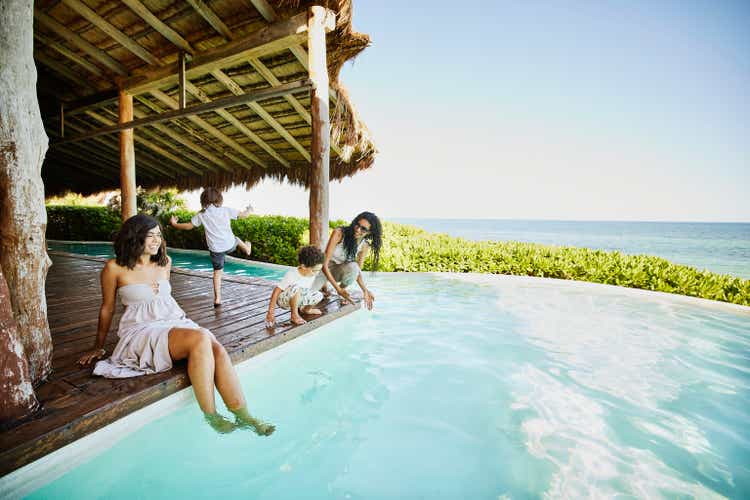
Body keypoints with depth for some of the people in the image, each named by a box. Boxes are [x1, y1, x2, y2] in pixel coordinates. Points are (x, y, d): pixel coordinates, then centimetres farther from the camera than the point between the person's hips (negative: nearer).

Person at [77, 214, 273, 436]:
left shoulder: (165, 262, 13)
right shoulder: (115, 268, -1)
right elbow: (107, 308, 9)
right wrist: (98, 347, 17)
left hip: (175, 321, 5)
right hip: (143, 330, -5)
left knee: (218, 349, -26)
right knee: (201, 339, -34)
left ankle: (243, 416, -23)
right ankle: (211, 417, -23)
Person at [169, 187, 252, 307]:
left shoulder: (201, 215, -5)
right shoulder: (225, 210, -7)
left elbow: (188, 226, 1)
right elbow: (243, 214, 1)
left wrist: (174, 224, 18)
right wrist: (249, 210, 23)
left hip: (216, 249, 0)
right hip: (230, 245, 0)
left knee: (217, 273, 11)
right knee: (236, 239, 36)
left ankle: (217, 299, 14)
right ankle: (247, 249, 65)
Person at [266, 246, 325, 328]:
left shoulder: (312, 274, -12)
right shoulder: (292, 274, -30)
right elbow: (276, 291, -28)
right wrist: (270, 313, -28)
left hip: (297, 299, 7)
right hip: (283, 299, -6)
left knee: (318, 295, -13)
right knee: (296, 288, -38)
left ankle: (305, 309, 17)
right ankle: (294, 315, -18)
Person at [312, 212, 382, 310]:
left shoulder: (365, 245, -12)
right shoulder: (339, 233, -26)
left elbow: (358, 270, -3)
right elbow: (324, 263, -28)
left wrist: (365, 290, -19)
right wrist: (338, 290, -33)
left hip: (340, 271, 3)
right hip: (325, 269, -3)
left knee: (353, 266, -33)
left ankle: (343, 288, -2)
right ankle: (324, 285, 8)